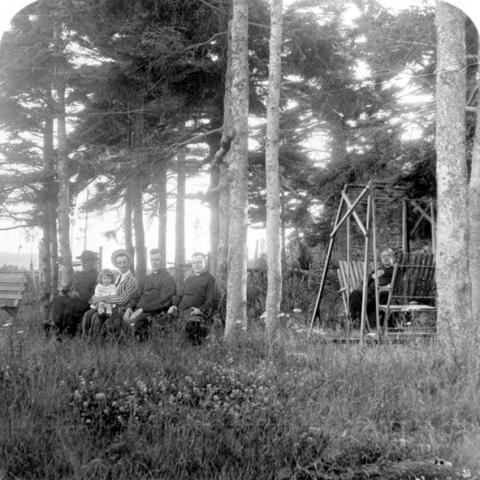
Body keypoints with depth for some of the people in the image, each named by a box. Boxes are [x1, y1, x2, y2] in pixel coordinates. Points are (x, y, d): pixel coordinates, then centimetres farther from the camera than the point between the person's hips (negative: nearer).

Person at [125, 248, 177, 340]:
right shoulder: (147, 278, 27)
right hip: (140, 311, 6)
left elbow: (163, 301, -8)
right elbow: (138, 295, 23)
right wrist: (129, 308, 1)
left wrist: (142, 310, -16)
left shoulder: (168, 279, 4)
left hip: (157, 314, -6)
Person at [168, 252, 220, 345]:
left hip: (197, 313, -8)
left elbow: (213, 300, -3)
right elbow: (180, 294, 32)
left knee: (193, 323, -38)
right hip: (181, 311, 8)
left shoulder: (210, 279, 6)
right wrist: (175, 305, 12)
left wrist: (201, 309, -17)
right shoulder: (189, 279, 28)